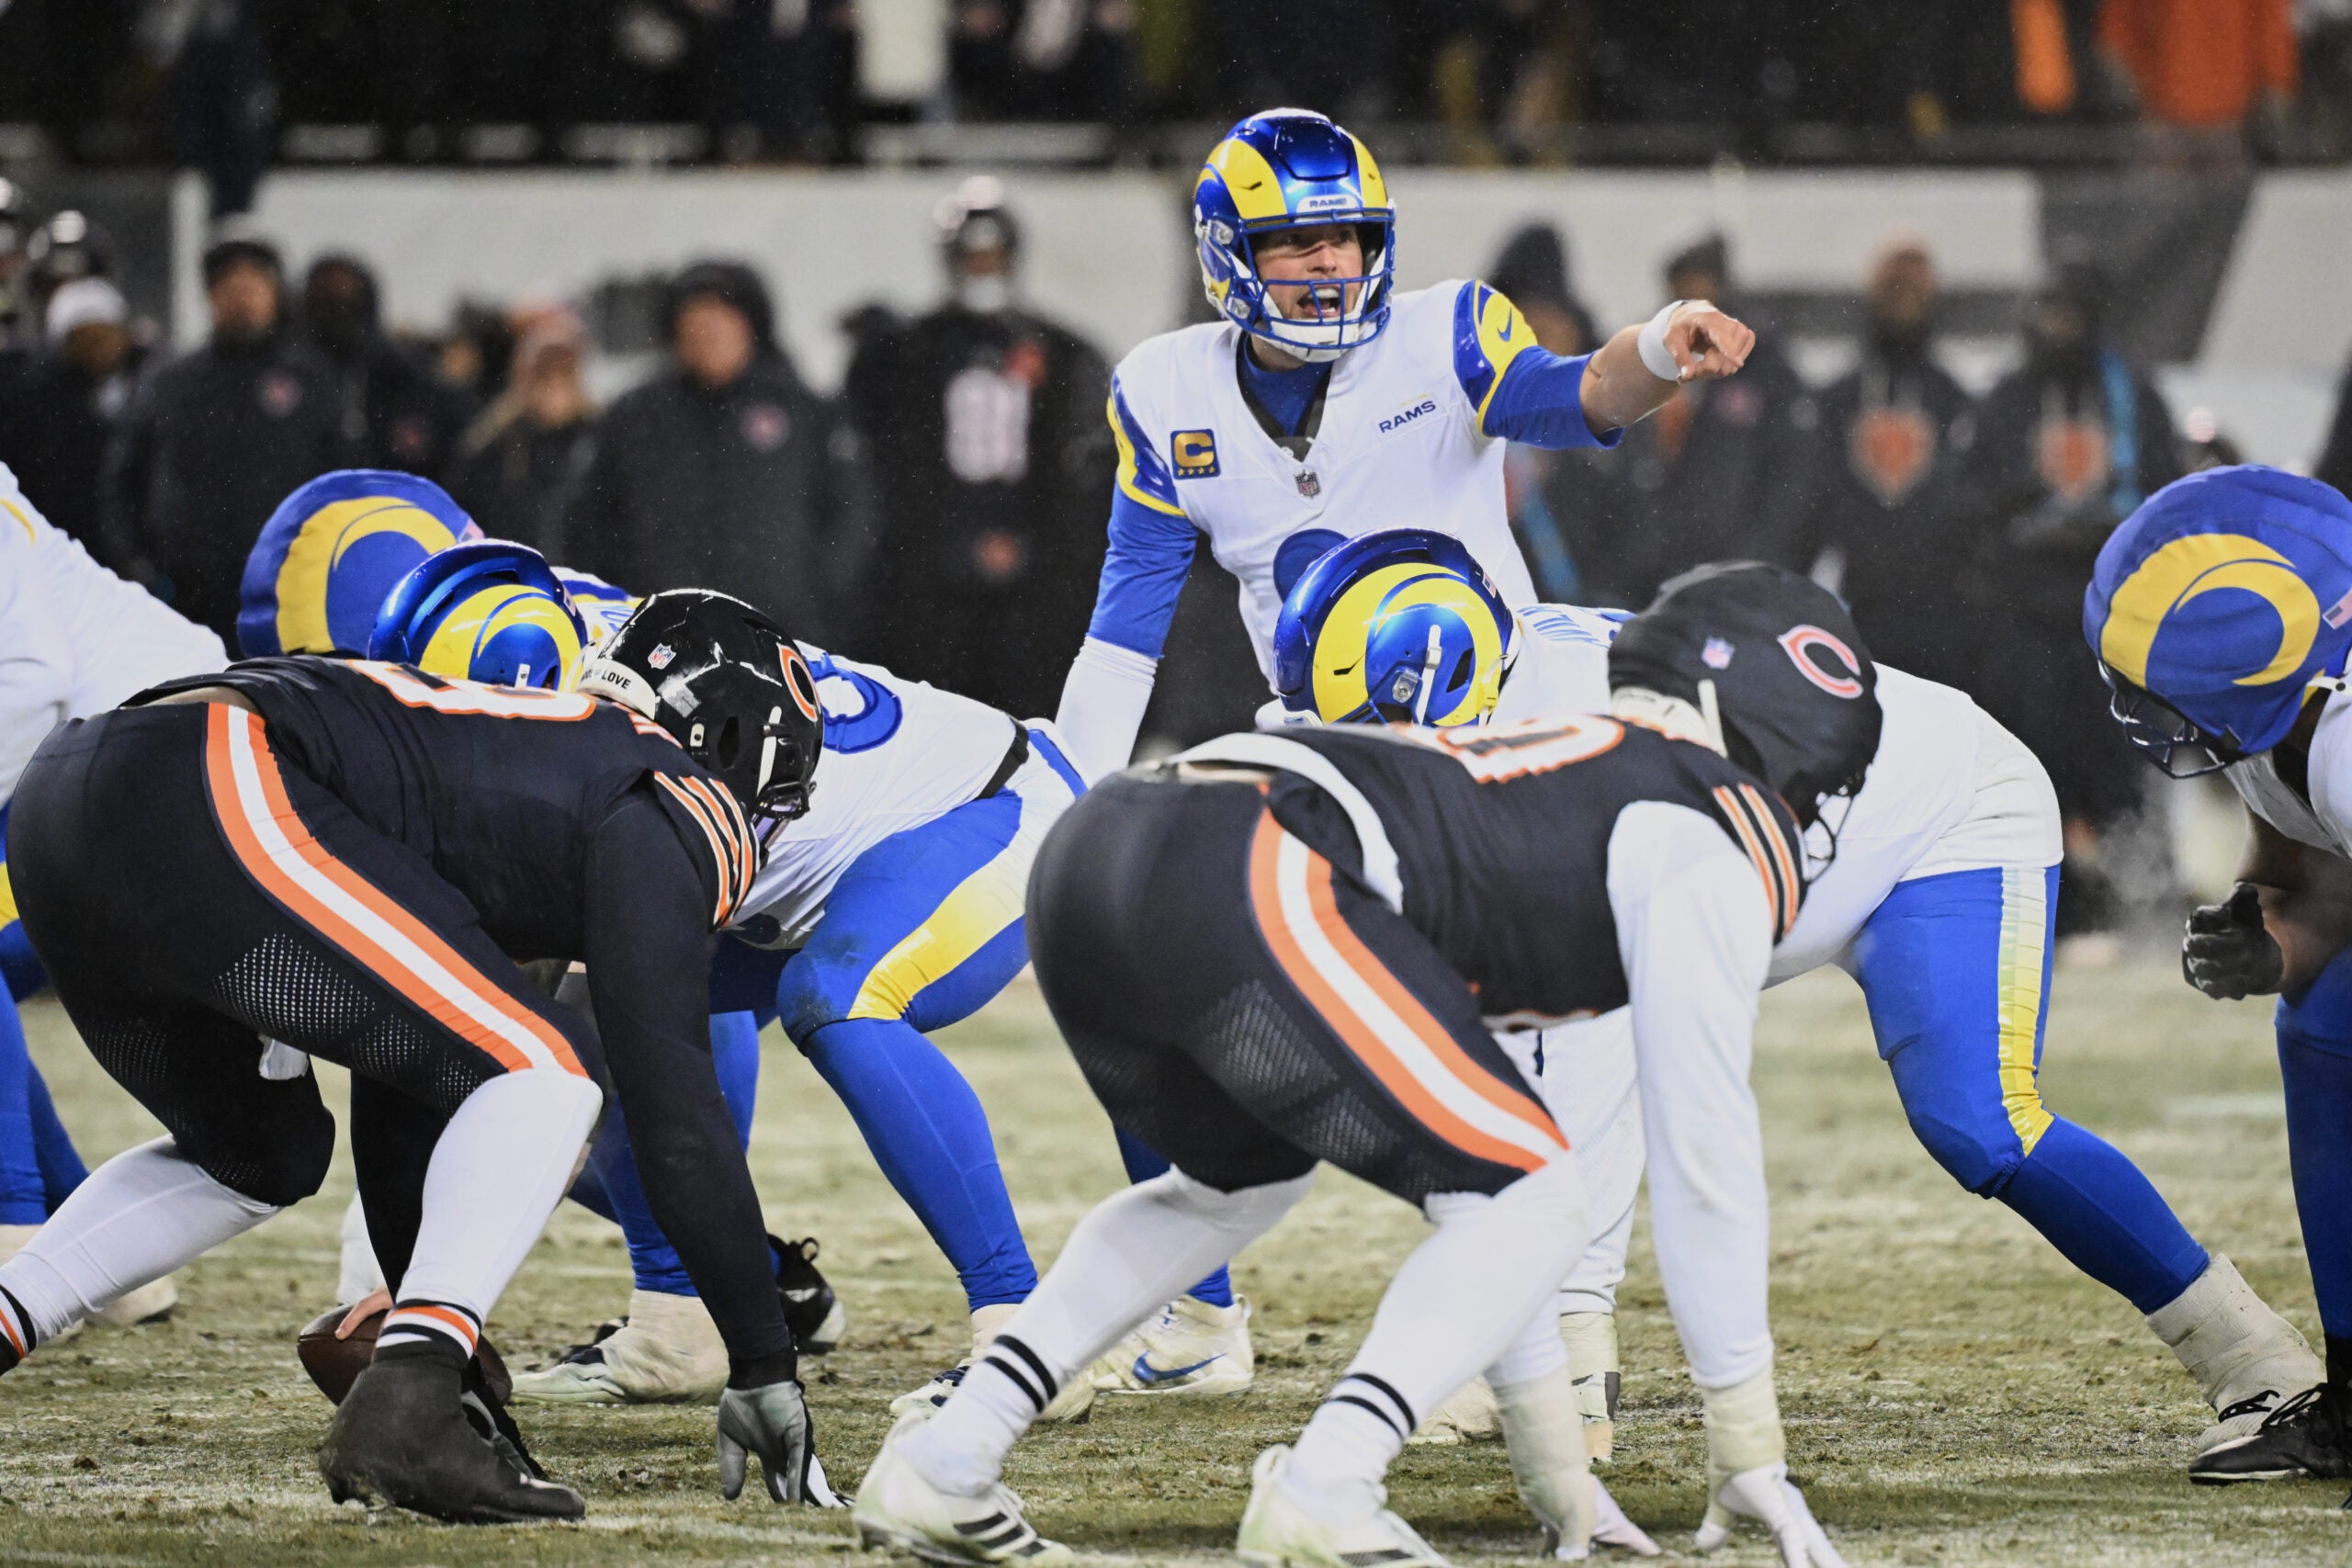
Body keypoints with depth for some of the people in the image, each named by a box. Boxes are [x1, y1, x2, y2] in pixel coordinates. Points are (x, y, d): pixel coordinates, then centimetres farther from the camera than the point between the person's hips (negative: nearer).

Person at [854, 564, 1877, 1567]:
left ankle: (940, 1461, 24)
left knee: (1243, 1179, 35)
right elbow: (1702, 1158, 10)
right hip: (1246, 884, -9)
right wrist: (1749, 1449, 18)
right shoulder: (1709, 849, 12)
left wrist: (1550, 1456, 45)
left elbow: (1468, 1177, 43)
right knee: (1537, 1203, 2)